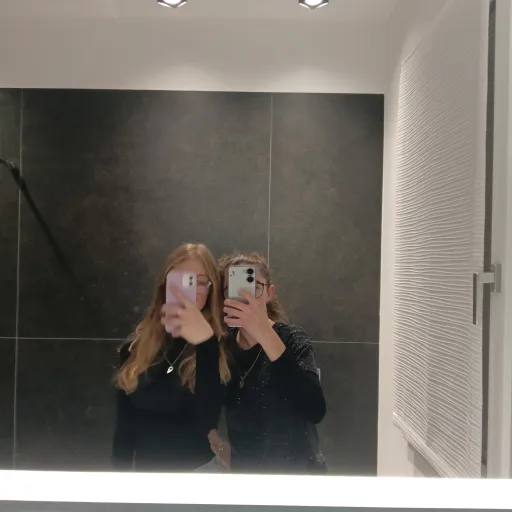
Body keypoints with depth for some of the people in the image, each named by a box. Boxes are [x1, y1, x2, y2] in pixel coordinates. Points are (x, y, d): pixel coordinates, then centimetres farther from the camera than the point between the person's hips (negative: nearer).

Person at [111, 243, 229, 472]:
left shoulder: (219, 346, -12)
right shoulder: (137, 346, -1)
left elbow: (207, 421, -27)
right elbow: (124, 425, 3)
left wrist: (205, 343, -35)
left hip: (198, 471, -3)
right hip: (144, 467, 3)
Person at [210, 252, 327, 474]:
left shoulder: (291, 338, -16)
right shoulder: (223, 347, -5)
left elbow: (315, 410, -34)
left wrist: (264, 334, -39)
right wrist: (219, 446, -6)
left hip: (297, 469, -3)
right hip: (243, 468, 3)